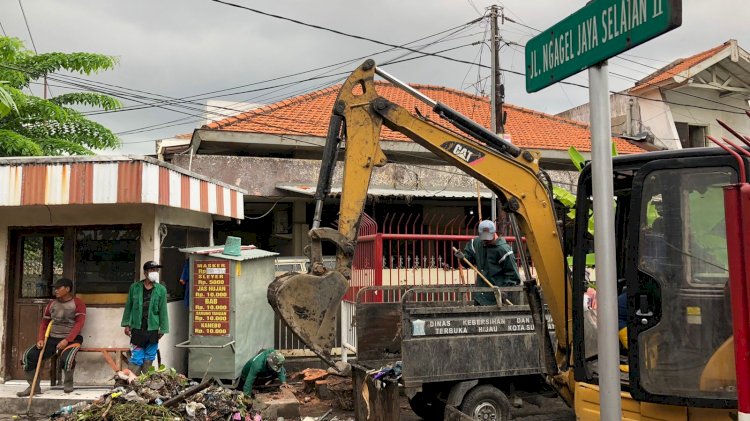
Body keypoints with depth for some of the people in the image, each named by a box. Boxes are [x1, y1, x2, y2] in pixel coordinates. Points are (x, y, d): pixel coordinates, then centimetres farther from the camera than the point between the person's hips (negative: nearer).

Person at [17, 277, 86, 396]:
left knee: (66, 358, -35)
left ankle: (68, 383, -6)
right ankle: (34, 387, -1)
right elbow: (44, 323, 14)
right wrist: (40, 339, -4)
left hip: (71, 339, -5)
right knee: (29, 355, -14)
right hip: (52, 338, 6)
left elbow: (79, 324, -13)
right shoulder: (51, 304, 14)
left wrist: (67, 340, -23)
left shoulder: (77, 303, -3)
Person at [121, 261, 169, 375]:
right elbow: (128, 306, 6)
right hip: (137, 329, -1)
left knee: (149, 359, 10)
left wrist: (162, 329, -2)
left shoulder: (161, 290, -1)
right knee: (136, 359, -1)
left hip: (153, 330, 1)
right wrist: (126, 324, 4)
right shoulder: (134, 287, 1)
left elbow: (163, 310, 0)